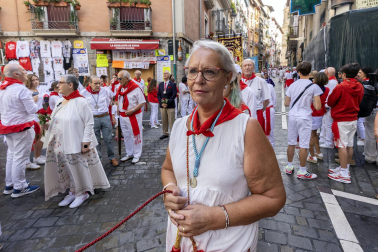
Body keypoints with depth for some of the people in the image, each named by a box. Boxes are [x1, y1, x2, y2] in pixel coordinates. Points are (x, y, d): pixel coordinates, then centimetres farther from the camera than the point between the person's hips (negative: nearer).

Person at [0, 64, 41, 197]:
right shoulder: (21, 89, -18)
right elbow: (32, 109, -17)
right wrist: (34, 100, 0)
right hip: (22, 128, -8)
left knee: (11, 156, 19)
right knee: (20, 157, 0)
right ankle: (19, 188, 9)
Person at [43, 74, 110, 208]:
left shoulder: (81, 102, -14)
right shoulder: (60, 101, 9)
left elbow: (89, 124, -16)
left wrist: (86, 143, -18)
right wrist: (47, 123, 4)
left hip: (76, 144, -7)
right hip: (60, 145, 7)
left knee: (78, 169, 5)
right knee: (66, 170, 14)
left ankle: (82, 193, 25)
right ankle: (72, 192, 32)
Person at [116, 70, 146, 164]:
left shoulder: (135, 88, -14)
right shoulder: (120, 88, 8)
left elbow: (142, 102, -14)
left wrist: (132, 110, -21)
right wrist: (118, 108, 8)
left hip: (133, 116, -7)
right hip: (122, 116, 7)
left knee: (135, 135, 2)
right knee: (126, 136, 15)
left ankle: (136, 155, 15)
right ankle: (129, 154, 29)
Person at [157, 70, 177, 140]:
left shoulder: (173, 84, 0)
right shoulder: (160, 84, 14)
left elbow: (174, 94, -7)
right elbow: (158, 95, 11)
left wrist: (167, 103, -14)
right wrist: (161, 103, -5)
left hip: (170, 106, -4)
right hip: (162, 105, 4)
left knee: (171, 121, -2)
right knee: (164, 121, 8)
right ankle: (165, 133, 17)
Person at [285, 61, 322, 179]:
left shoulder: (292, 85, 5)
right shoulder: (314, 87, -7)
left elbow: (286, 103, 10)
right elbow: (318, 107, -11)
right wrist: (312, 101, 8)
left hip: (292, 116, 4)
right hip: (305, 118, -4)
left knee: (291, 143, 13)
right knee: (303, 145, 2)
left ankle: (289, 167, 25)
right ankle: (302, 171, 10)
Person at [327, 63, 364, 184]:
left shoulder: (341, 87, -16)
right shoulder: (360, 87, 3)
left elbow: (330, 102, -8)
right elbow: (358, 101, 14)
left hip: (341, 120, -7)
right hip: (353, 119, 7)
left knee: (342, 145, -3)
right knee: (350, 145, 13)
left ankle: (344, 174, 0)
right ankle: (345, 168, 26)